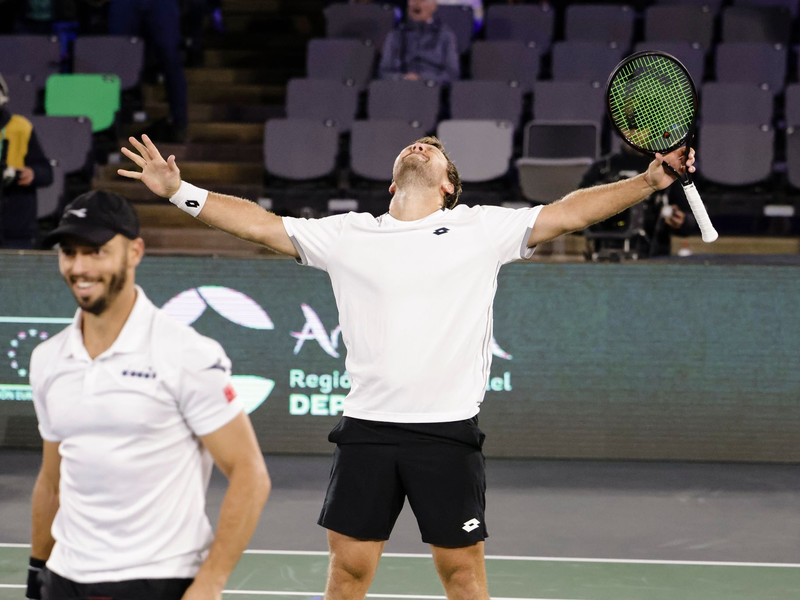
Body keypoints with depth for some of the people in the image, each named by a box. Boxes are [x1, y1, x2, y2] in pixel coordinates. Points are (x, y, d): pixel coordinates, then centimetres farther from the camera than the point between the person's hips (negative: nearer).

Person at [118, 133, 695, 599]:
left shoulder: (483, 229, 6)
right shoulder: (348, 234, 11)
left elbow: (568, 213, 2)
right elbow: (260, 223, 13)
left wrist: (649, 180, -9)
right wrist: (179, 190, 7)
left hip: (449, 430, -1)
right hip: (367, 428, 2)